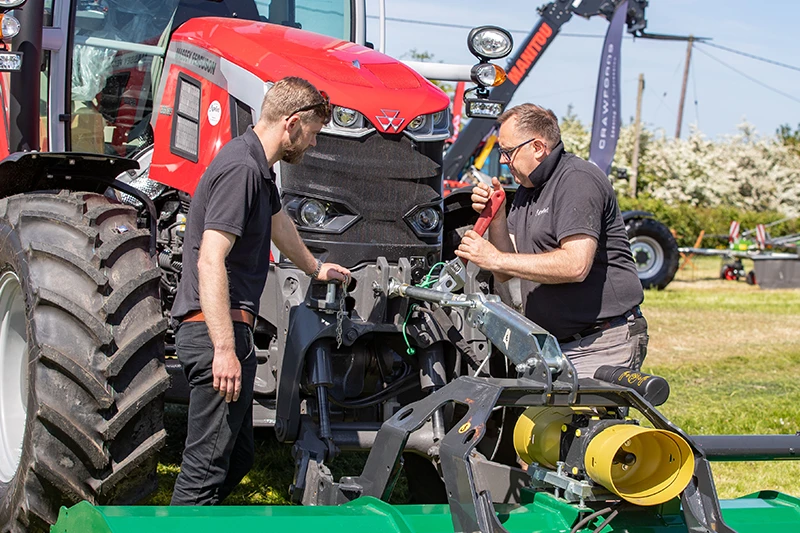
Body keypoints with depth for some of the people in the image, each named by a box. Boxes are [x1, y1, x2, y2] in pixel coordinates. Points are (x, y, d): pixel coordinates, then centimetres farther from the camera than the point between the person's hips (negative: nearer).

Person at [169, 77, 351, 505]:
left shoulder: (258, 168, 17)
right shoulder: (241, 169, -16)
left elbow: (278, 223, 39)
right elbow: (210, 261, -25)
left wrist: (314, 268, 56)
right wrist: (225, 348, -29)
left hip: (230, 329, 11)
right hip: (218, 329, -11)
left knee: (237, 457, 18)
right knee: (207, 465, -8)